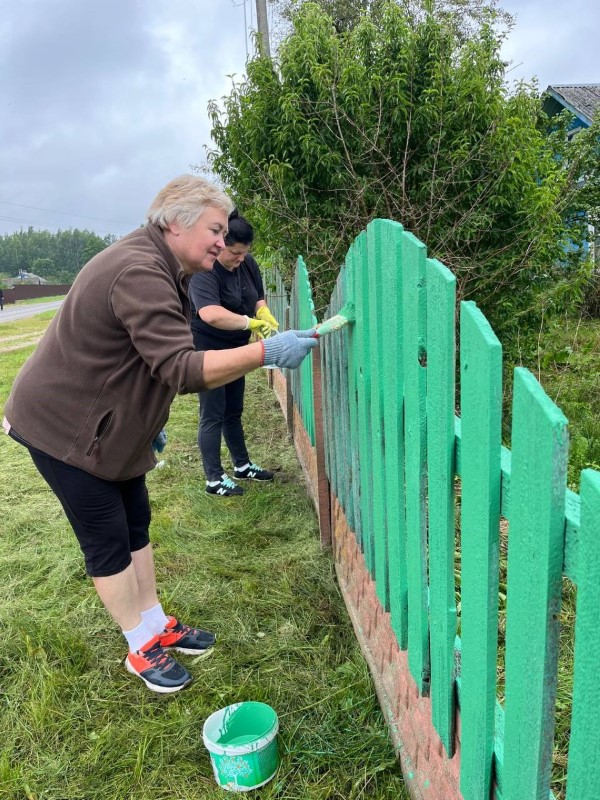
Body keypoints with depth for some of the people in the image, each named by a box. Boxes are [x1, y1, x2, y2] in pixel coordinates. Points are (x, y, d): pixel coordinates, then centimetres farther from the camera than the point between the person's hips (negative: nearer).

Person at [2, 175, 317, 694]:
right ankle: (142, 649, 18)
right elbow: (181, 369, -38)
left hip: (111, 426, 10)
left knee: (136, 524, 14)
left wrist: (151, 424, 21)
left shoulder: (161, 269, 7)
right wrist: (266, 351, -40)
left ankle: (157, 625, 29)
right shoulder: (138, 273, -28)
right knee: (108, 540, 1)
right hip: (63, 427, -10)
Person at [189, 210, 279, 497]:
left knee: (234, 412, 18)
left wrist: (266, 317, -13)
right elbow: (211, 315, -41)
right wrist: (251, 323, -39)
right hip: (208, 352, -7)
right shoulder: (204, 271, -25)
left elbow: (258, 300, 8)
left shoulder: (248, 264, -1)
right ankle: (214, 479, 8)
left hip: (235, 350, 8)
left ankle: (242, 465, 31)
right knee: (213, 416, -2)